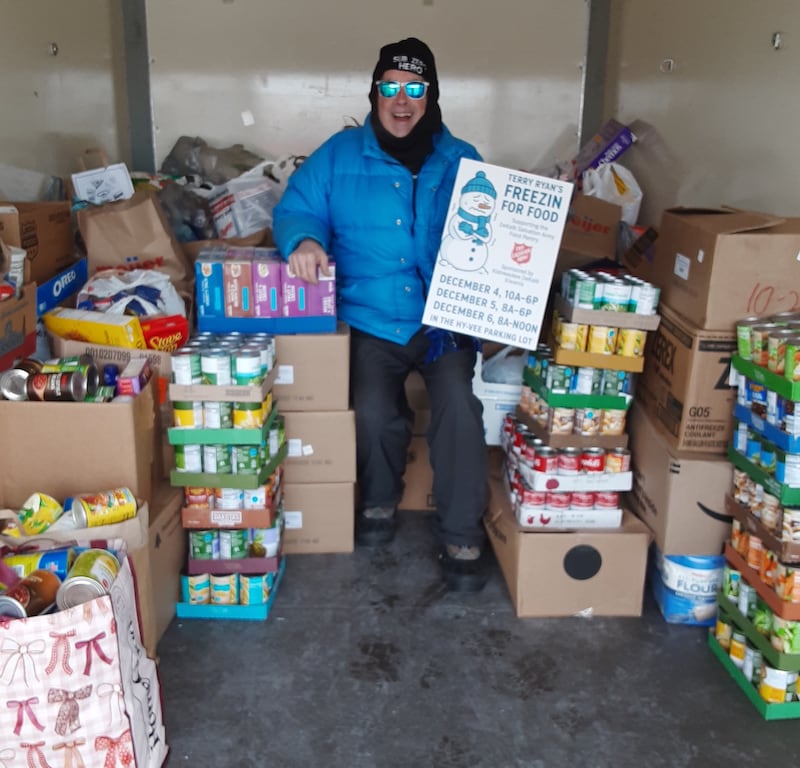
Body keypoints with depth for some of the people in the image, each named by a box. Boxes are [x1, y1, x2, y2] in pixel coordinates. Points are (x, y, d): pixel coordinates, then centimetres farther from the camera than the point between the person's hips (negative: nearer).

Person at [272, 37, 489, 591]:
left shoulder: (462, 161, 9)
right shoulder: (340, 155, 7)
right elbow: (296, 209, 3)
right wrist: (303, 240, -20)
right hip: (371, 320, 0)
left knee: (459, 404, -23)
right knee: (373, 410, -22)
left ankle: (462, 535, -3)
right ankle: (379, 500, 14)